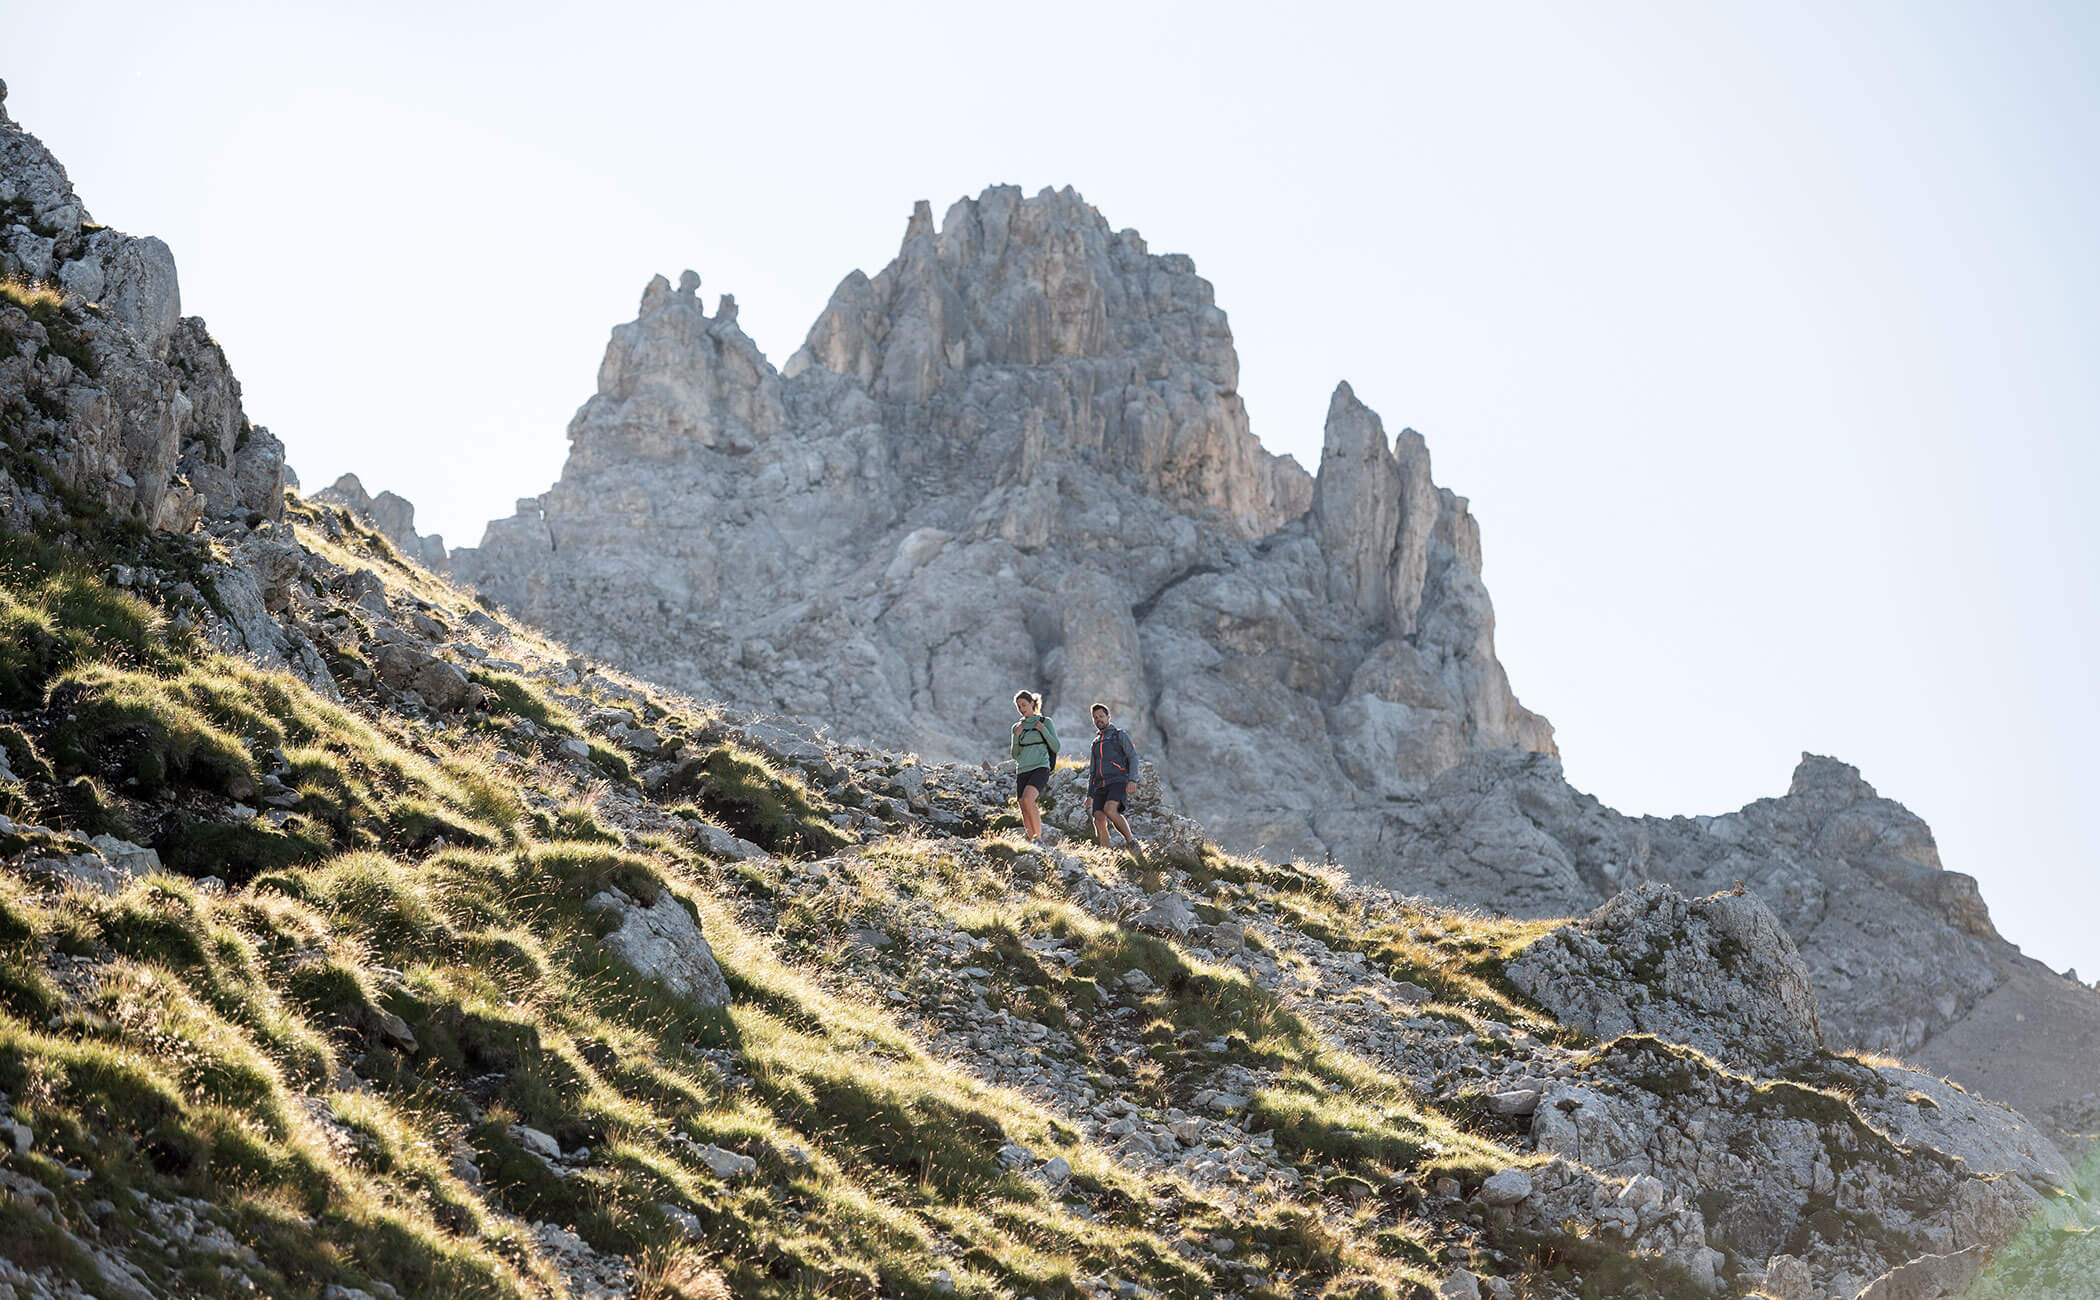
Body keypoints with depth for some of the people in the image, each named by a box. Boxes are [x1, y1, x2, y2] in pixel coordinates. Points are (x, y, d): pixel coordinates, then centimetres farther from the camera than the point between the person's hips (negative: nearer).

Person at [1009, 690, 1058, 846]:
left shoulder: (1045, 722, 5)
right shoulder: (1017, 727, 15)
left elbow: (1055, 747, 2)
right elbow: (1015, 755, 14)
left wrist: (1043, 731, -9)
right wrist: (1016, 736, -1)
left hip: (1040, 768, -5)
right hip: (1022, 771, 5)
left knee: (1027, 800, -27)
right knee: (1024, 811, -2)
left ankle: (1038, 837, -21)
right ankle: (1032, 841, 4)